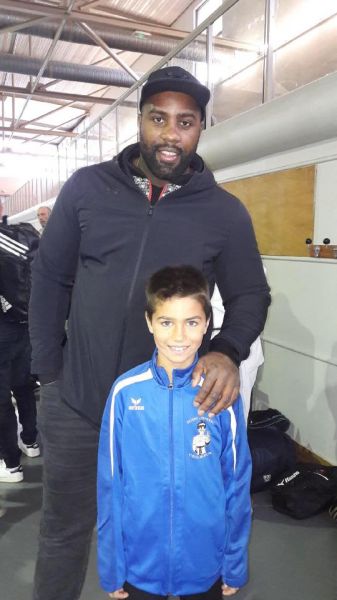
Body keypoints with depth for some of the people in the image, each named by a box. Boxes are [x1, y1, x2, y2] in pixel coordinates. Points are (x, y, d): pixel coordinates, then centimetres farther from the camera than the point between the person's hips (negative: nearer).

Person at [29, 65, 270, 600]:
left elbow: (251, 295, 2)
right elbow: (50, 278, 3)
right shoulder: (86, 188, -2)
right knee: (63, 533, 19)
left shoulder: (225, 211, -4)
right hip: (75, 401, 1)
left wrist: (228, 351, -18)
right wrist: (48, 369, 0)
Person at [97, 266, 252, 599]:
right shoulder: (125, 392, -14)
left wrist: (235, 565, 2)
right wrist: (110, 567, 0)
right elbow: (110, 485, -6)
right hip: (139, 562, 0)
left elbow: (237, 483, -4)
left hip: (206, 564, 1)